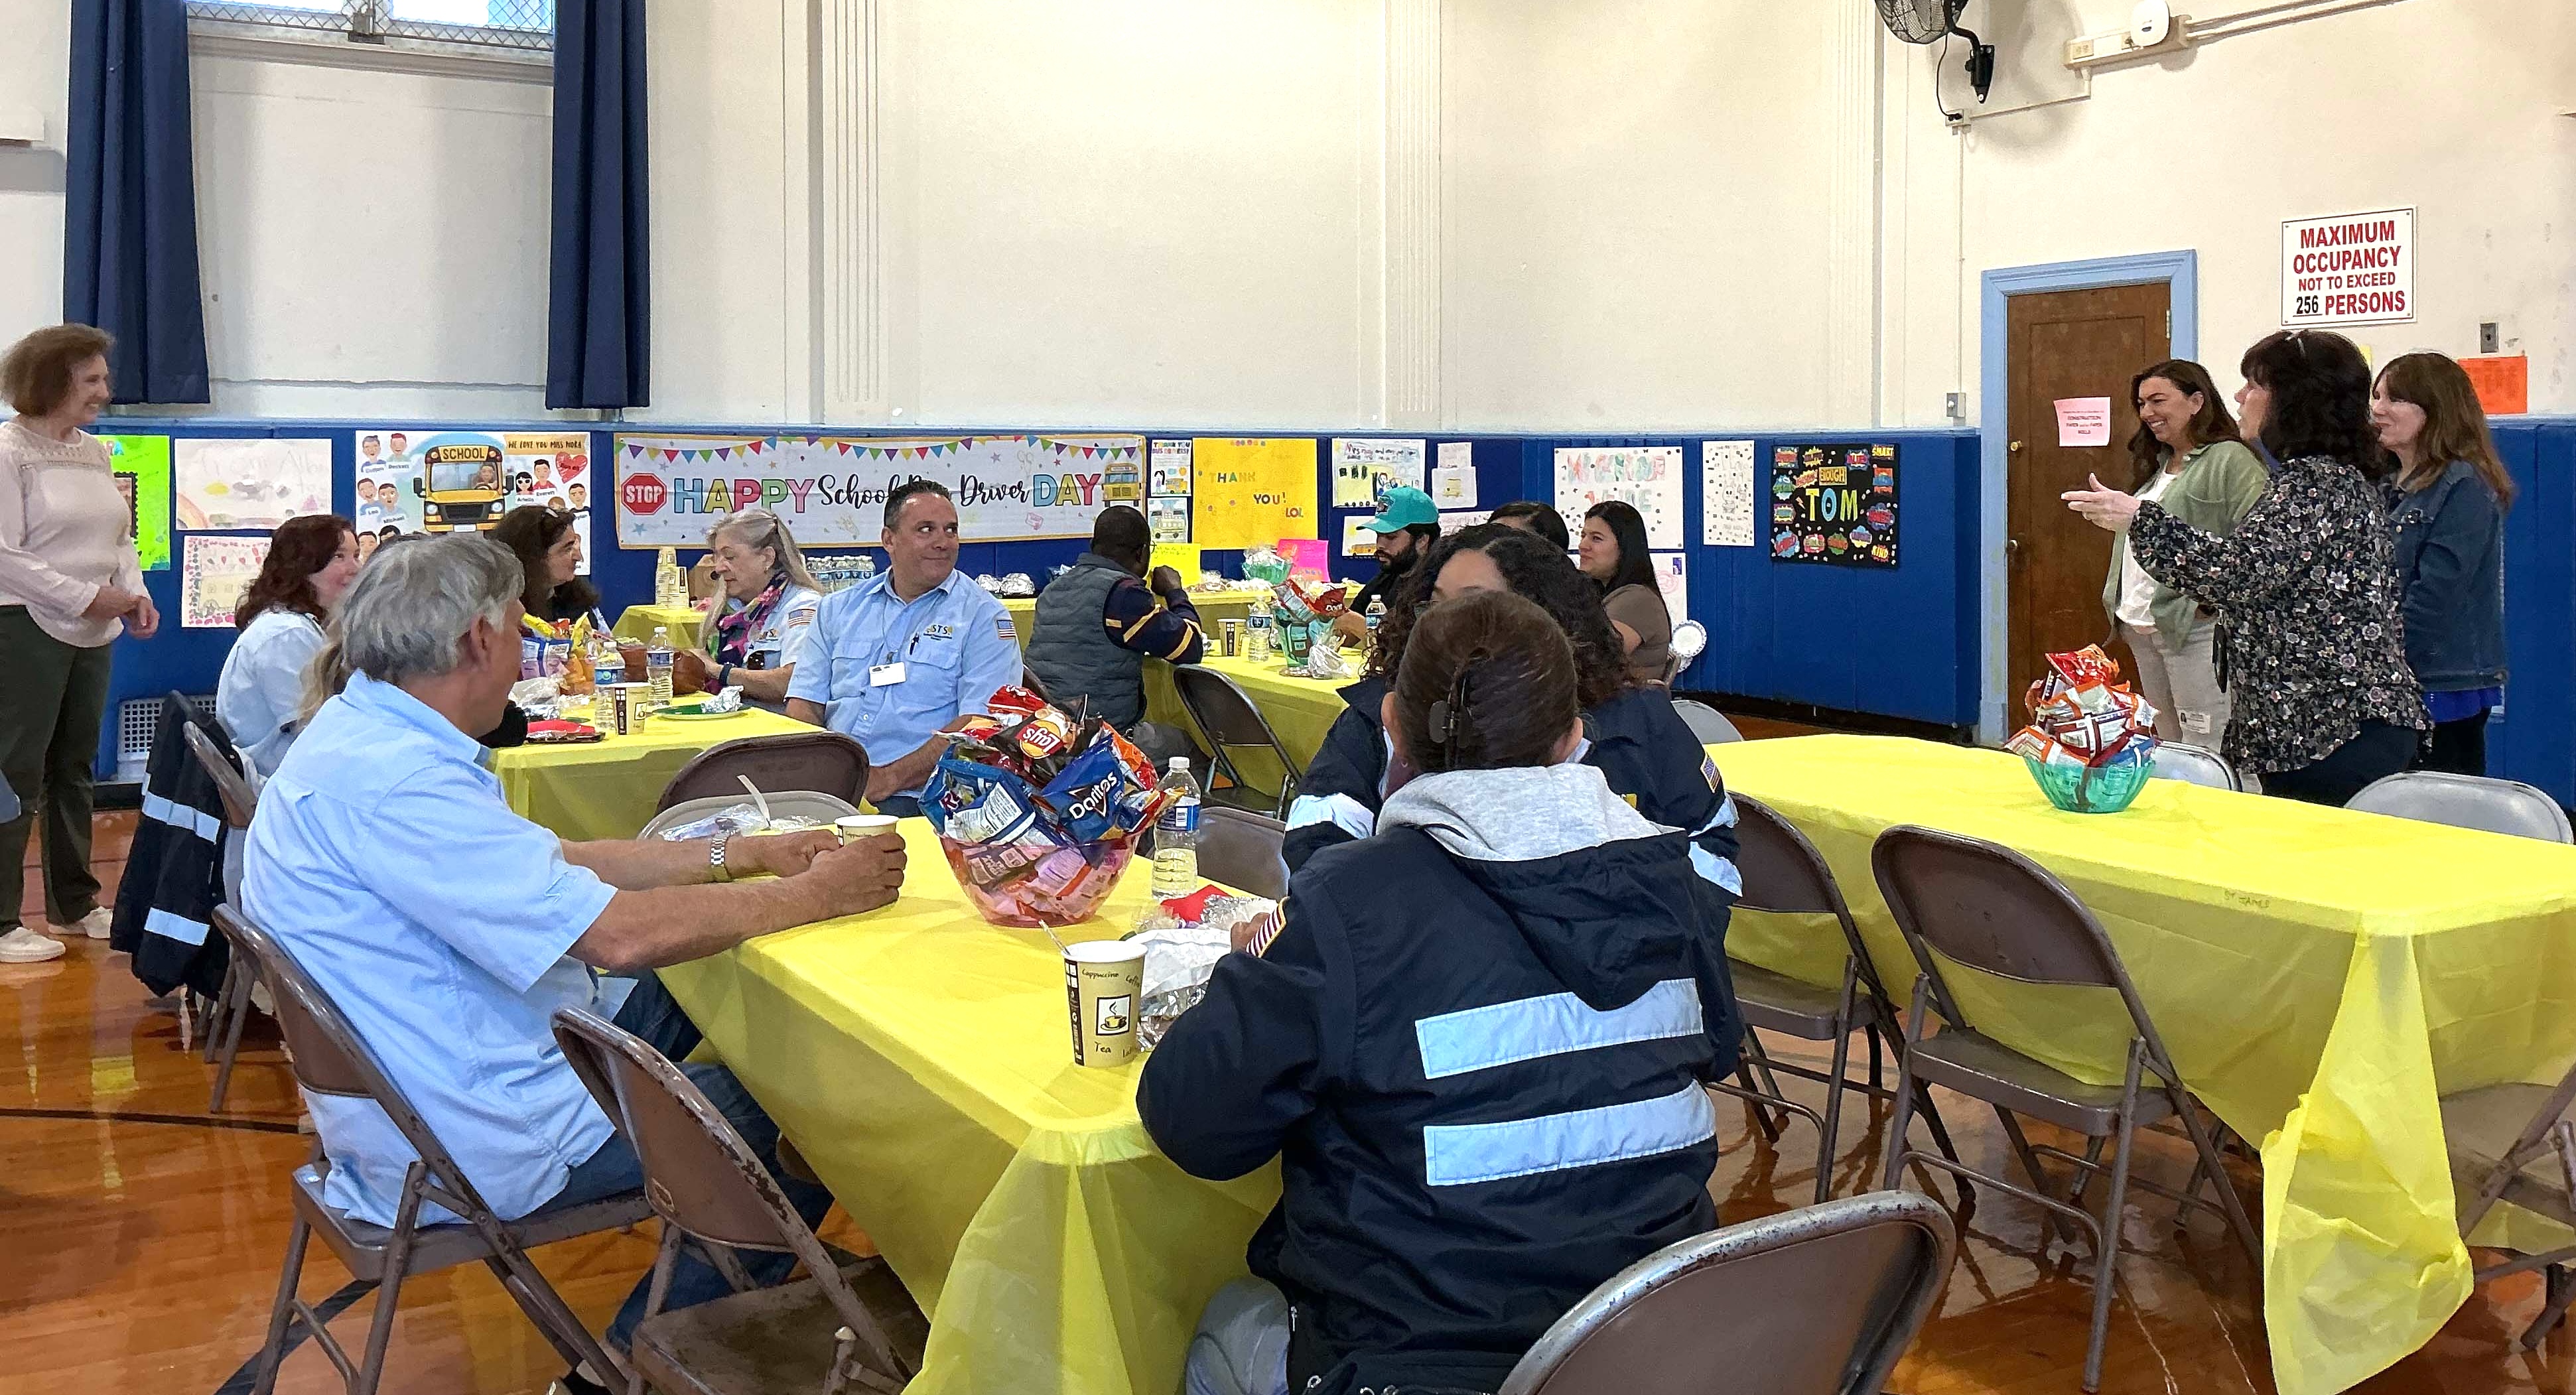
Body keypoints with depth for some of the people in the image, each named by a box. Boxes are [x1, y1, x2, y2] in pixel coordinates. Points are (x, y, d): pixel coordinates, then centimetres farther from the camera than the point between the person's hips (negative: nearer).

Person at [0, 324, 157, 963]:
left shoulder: (95, 451, 13)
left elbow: (121, 538, 17)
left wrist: (136, 594, 0)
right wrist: (87, 596, -18)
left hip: (92, 632, 8)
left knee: (75, 767, 15)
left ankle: (74, 903, 25)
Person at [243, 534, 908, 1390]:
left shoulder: (364, 736, 5)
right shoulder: (389, 781, -27)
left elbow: (555, 865, 10)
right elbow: (617, 934, -29)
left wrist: (740, 855, 7)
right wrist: (812, 896, -17)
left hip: (416, 1093, 10)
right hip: (469, 1145, -10)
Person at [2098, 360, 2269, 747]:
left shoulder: (2231, 460, -9)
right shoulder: (2157, 464, 18)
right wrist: (2122, 604, 15)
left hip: (2196, 629, -9)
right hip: (2141, 627, 9)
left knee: (2204, 754, -7)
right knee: (2168, 744, 14)